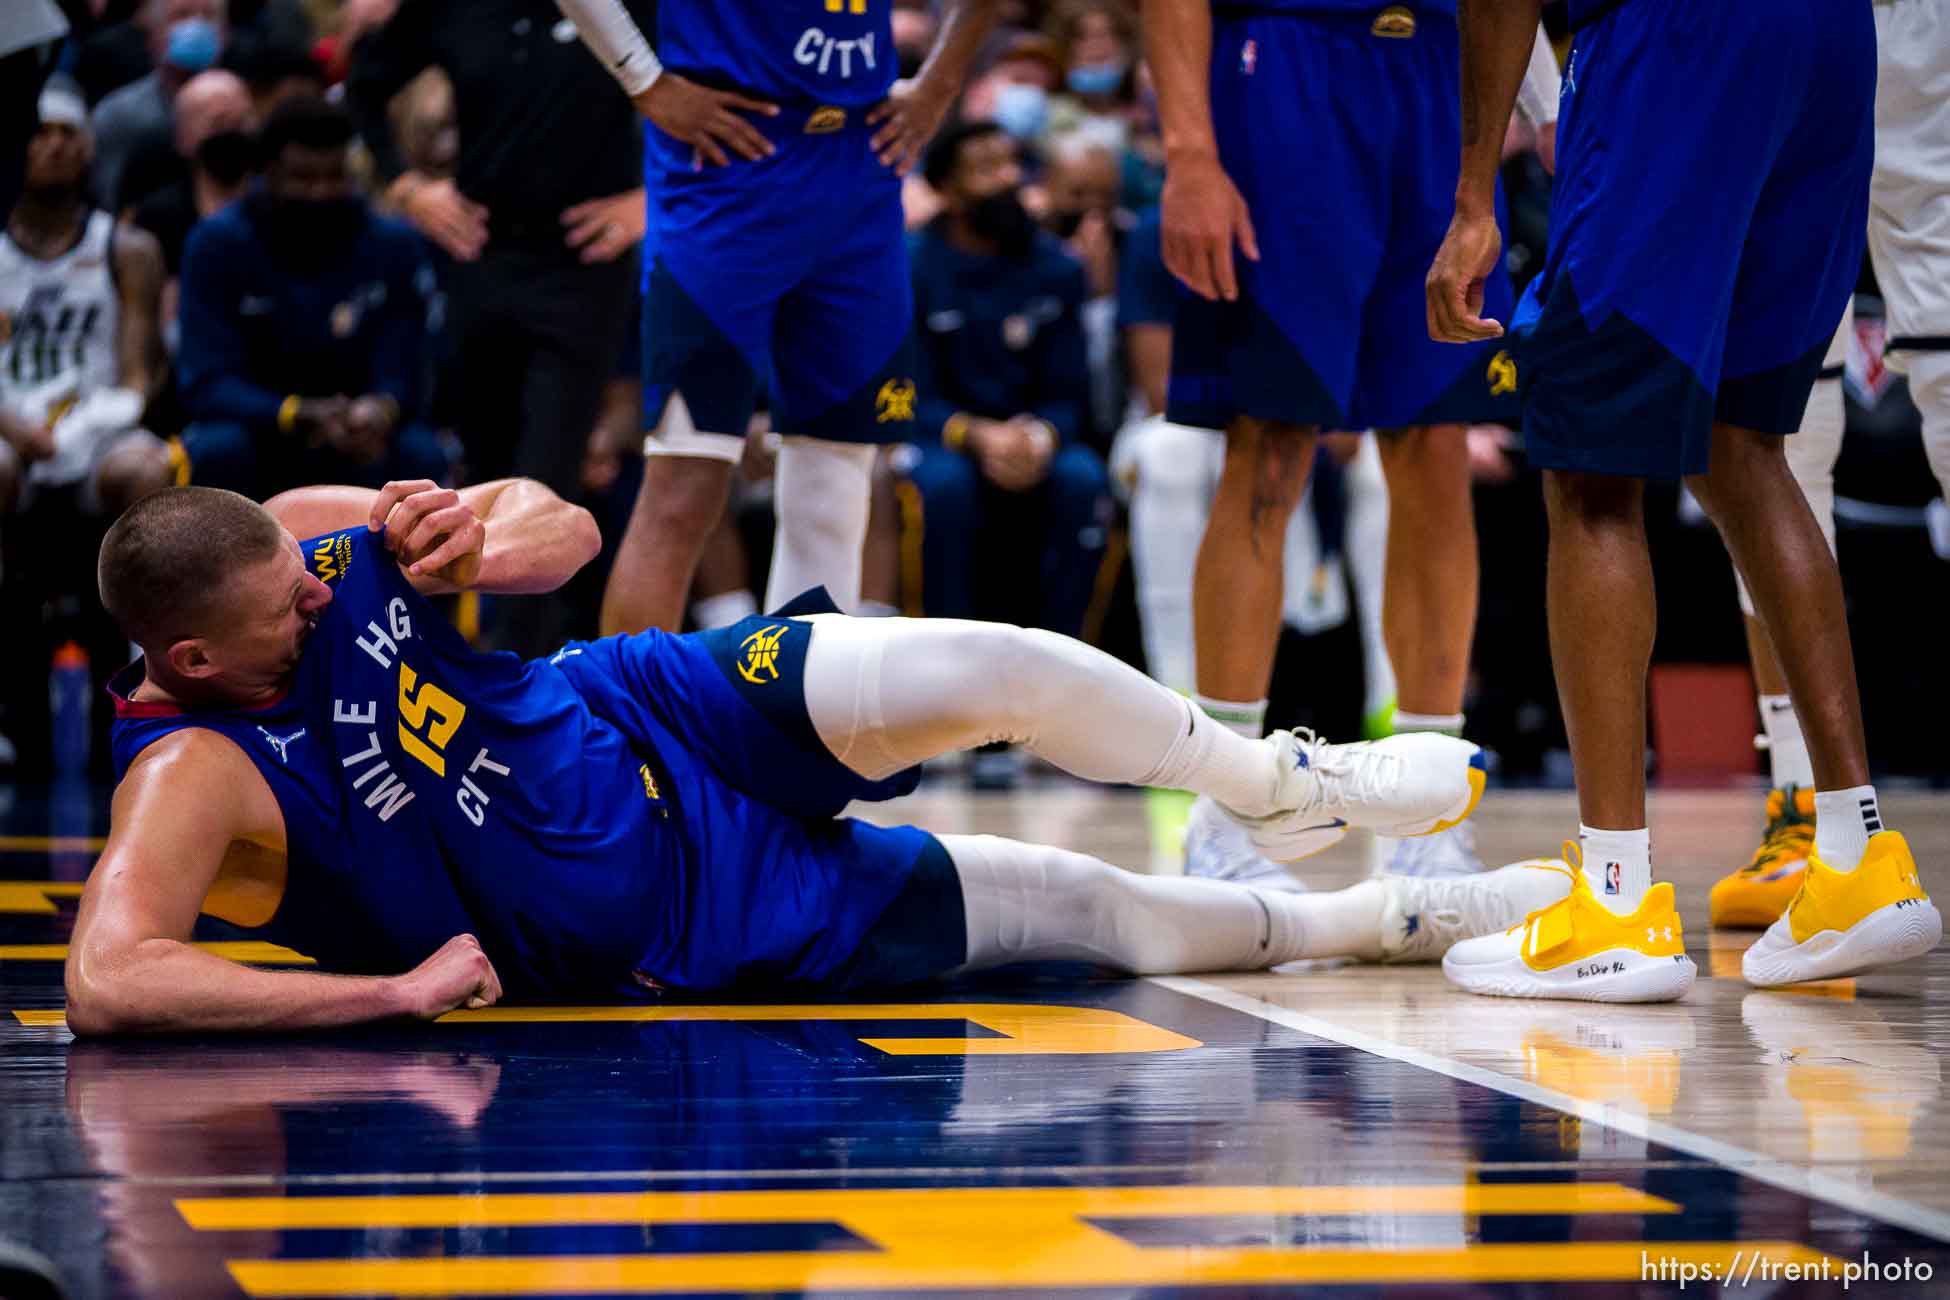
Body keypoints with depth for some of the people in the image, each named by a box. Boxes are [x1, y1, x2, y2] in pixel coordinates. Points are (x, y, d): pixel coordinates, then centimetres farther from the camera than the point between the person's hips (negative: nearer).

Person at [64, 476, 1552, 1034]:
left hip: (650, 712, 5)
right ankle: (1389, 919, 19)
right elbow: (106, 982, -44)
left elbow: (562, 526, 4)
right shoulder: (197, 778, -28)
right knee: (1100, 910, -5)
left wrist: (485, 539, -22)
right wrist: (396, 991, -40)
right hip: (683, 923, -5)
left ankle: (1280, 778, 13)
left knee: (991, 669, -16)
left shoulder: (309, 532, -10)